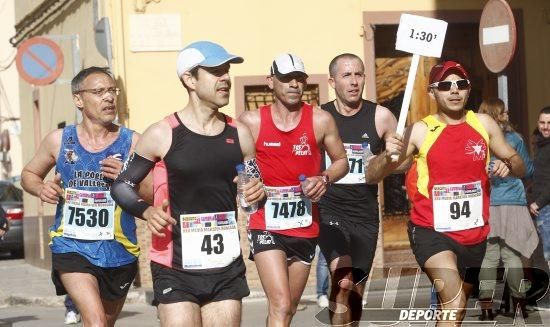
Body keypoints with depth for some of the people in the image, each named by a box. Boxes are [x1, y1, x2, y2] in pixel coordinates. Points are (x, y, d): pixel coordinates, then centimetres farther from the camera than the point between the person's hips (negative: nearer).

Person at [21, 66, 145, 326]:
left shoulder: (131, 142, -3)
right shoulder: (59, 140, 1)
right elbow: (28, 174, 18)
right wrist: (41, 189, -5)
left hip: (118, 252, 2)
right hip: (72, 248, -2)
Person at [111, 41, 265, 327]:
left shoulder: (239, 135, 6)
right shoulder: (162, 134, -6)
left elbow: (254, 187, 18)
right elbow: (121, 185, 2)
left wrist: (257, 193, -5)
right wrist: (147, 211, -16)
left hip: (226, 268, 4)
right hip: (176, 269, -4)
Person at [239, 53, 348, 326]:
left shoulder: (320, 121, 1)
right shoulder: (251, 121, -3)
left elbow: (341, 161, 12)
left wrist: (325, 179, -9)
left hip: (305, 226, 3)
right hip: (266, 225, -3)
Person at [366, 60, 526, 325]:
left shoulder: (484, 124, 2)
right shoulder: (420, 131, -8)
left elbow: (519, 165, 12)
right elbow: (371, 176, -9)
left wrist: (509, 166, -11)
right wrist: (388, 155, -30)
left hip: (474, 234, 5)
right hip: (431, 231, -5)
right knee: (454, 304, -25)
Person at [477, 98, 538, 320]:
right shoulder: (514, 139, 1)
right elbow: (528, 171, 11)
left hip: (484, 208, 0)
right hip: (512, 204, 0)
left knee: (487, 257, 2)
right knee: (512, 255, 5)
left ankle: (486, 306, -2)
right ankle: (519, 304, 8)